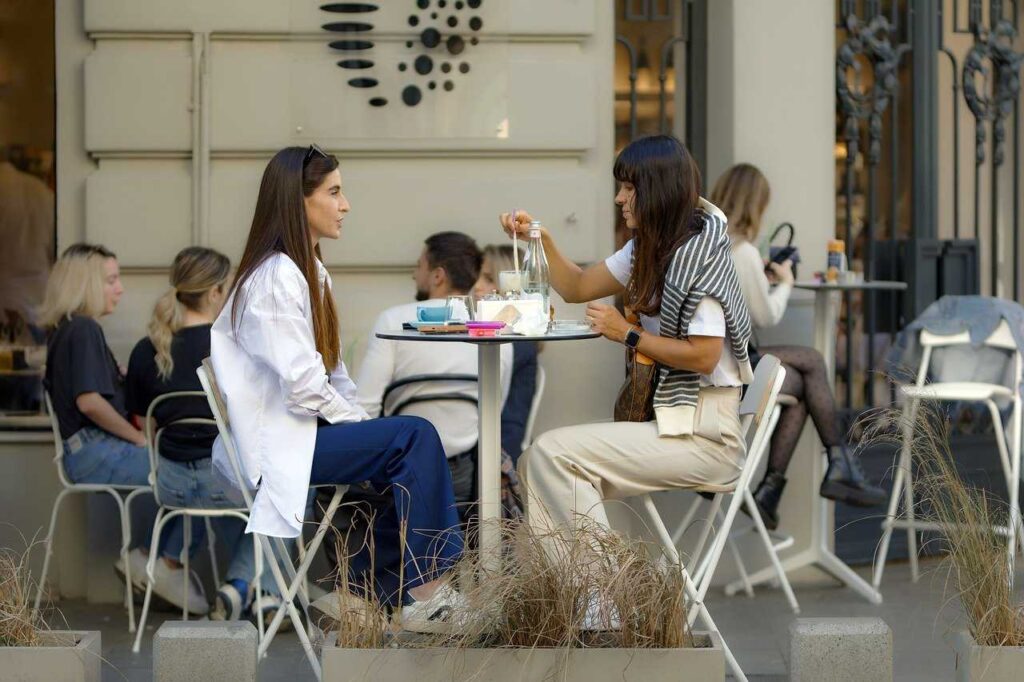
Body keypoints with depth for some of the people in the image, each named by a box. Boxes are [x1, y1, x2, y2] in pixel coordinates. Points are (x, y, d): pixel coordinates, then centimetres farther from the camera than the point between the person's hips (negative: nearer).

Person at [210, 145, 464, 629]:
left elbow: (332, 369, 16)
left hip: (304, 426, 9)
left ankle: (379, 579, 7)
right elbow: (303, 386, -22)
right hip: (275, 444, -9)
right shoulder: (275, 278, -17)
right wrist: (360, 425, -9)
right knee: (415, 436, -19)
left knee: (412, 458, -5)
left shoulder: (311, 272, 15)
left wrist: (362, 423, 2)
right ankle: (427, 588, -13)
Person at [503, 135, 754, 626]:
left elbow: (703, 356, -18)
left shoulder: (700, 253, -13)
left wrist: (628, 334, -12)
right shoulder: (648, 249, 15)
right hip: (664, 418, 9)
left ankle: (603, 603, -10)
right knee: (536, 463, -5)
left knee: (553, 453, -18)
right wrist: (541, 239, 8)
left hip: (704, 434, -9)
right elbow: (577, 287, 23)